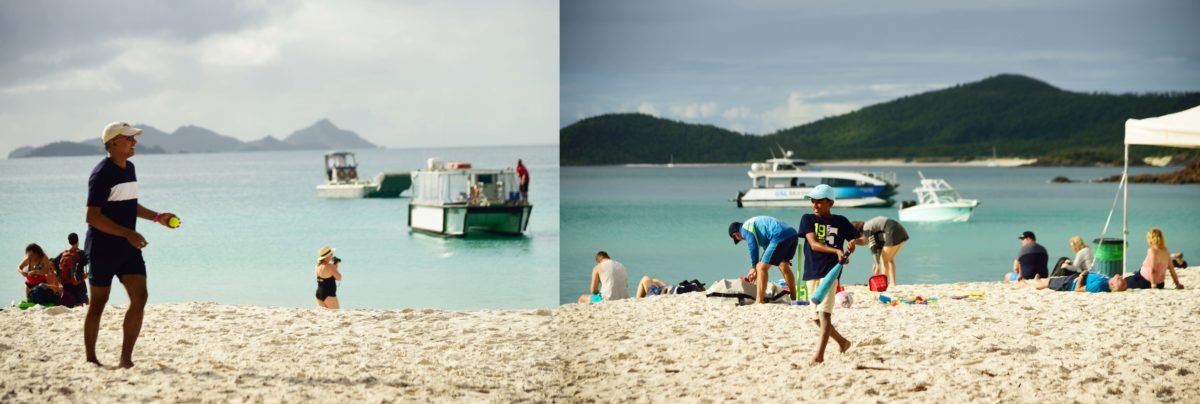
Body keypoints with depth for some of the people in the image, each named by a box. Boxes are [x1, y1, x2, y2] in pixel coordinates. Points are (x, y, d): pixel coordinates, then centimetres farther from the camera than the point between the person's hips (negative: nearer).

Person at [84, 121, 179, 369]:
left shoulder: (129, 169, 12)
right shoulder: (102, 174, -14)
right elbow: (92, 216, -20)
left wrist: (156, 217, 16)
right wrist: (127, 233, -26)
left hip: (128, 248, 7)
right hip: (103, 249, -7)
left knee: (140, 297, -4)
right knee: (98, 303, 3)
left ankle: (126, 359, 1)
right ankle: (90, 358, 16)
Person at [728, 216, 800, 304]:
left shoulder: (745, 228, 5)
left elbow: (753, 247, -3)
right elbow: (767, 247, 34)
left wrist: (754, 268, 10)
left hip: (780, 237, -9)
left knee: (761, 267, -4)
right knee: (784, 267, 26)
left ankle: (758, 302, -7)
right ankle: (794, 299, 34)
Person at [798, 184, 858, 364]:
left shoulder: (840, 221, 5)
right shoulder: (807, 219, 4)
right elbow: (813, 244, -10)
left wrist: (854, 242, -11)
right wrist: (836, 250, -23)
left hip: (830, 271, -3)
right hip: (812, 272, 3)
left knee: (824, 312, -17)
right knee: (817, 317, 10)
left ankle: (819, 354, -22)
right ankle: (842, 342, 32)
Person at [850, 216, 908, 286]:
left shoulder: (866, 229, -5)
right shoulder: (871, 225, 23)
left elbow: (873, 247, -9)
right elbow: (879, 245, 23)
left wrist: (878, 265, -7)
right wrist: (877, 262, 20)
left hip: (894, 234, -9)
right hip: (901, 233, 9)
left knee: (884, 259, 0)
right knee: (889, 259, 18)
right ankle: (892, 284, 13)